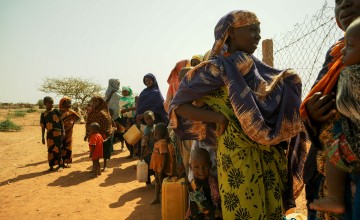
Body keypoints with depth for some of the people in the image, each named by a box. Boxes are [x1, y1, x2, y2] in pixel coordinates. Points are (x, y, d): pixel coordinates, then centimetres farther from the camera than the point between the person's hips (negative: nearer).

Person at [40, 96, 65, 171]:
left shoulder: (56, 111, 3)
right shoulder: (43, 114, 7)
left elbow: (61, 121, 3)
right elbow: (43, 127, 10)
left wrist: (63, 131, -4)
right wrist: (43, 137, 9)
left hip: (57, 133, -2)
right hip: (49, 134, 2)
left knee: (57, 149, -2)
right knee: (50, 150, 6)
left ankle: (60, 164, 10)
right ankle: (51, 166, 17)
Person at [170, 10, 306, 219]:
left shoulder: (255, 65, 10)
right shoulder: (215, 69, -9)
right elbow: (178, 105, -8)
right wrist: (216, 117, -19)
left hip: (269, 152, 7)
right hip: (238, 153, -6)